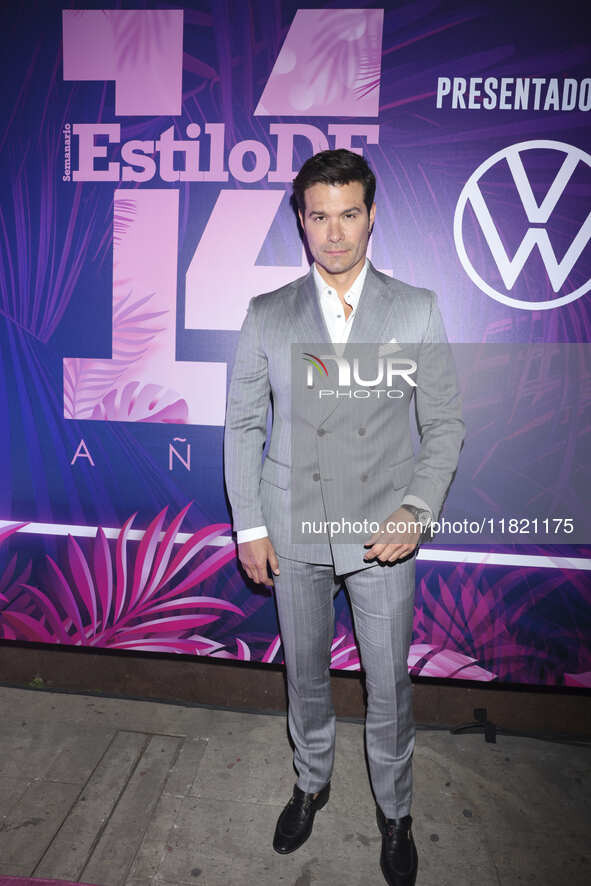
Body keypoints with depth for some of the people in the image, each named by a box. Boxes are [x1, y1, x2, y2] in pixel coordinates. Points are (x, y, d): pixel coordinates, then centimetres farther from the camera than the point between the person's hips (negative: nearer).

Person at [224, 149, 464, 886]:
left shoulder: (417, 310, -3)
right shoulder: (266, 315, -1)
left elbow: (445, 423, -1)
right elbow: (243, 424, 2)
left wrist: (418, 512, -13)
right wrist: (248, 526, -1)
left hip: (384, 532, -1)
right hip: (293, 529, 1)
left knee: (389, 686, 14)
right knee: (304, 673, 20)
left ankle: (395, 811, 41)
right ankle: (311, 783, 48)